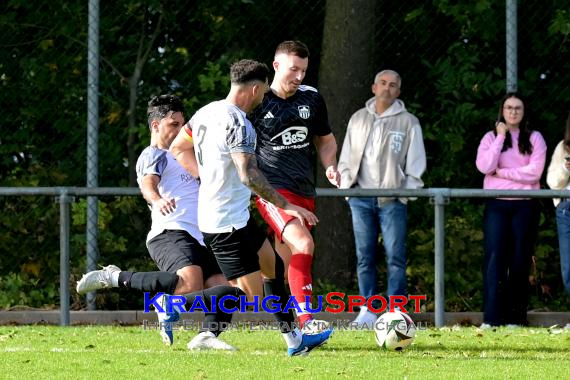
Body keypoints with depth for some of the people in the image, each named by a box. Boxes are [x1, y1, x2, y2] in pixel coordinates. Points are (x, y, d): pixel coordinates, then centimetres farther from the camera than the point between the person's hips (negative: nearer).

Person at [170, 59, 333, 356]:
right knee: (249, 291, -8)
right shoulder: (238, 123, -21)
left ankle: (294, 340, 28)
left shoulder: (208, 111, 7)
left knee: (273, 265, 21)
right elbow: (249, 175, -28)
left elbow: (177, 148, 18)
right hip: (228, 223, -11)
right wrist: (286, 206, -21)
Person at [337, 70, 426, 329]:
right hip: (361, 198, 3)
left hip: (392, 198, -3)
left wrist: (408, 192, -6)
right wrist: (346, 186, 3)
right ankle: (368, 309, 5)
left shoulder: (408, 123, 5)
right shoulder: (358, 119, 14)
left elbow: (415, 163, 3)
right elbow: (346, 157, 17)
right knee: (364, 256, 2)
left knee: (395, 256, -6)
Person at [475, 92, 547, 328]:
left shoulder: (534, 139, 5)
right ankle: (491, 318, -15)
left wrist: (501, 172, -8)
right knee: (494, 258, -10)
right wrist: (500, 138, -7)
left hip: (525, 206, 0)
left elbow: (534, 172, -8)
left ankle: (515, 317, 6)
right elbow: (484, 167, -8)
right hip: (496, 205, 0)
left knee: (520, 261, 2)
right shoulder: (491, 137, 9)